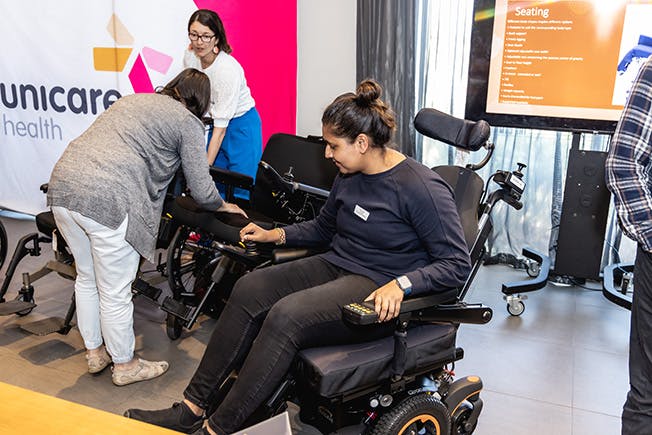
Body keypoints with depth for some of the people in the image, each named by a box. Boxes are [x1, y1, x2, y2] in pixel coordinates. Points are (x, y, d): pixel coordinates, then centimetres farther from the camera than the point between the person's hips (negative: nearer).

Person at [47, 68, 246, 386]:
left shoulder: (133, 100, 25)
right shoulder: (188, 123, 4)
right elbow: (202, 190, 3)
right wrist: (223, 205, 26)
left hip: (62, 184, 8)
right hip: (107, 199, -8)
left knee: (87, 278, 24)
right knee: (115, 292, 9)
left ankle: (94, 353, 42)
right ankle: (124, 366, 28)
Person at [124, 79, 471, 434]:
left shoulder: (422, 188, -16)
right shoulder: (349, 176, 7)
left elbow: (457, 264, -14)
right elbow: (323, 228, 24)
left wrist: (401, 284, -28)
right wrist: (275, 235, 11)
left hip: (379, 291, -7)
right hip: (335, 267, 8)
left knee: (286, 315, -29)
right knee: (250, 289, -14)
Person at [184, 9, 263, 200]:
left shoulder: (228, 69, -30)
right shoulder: (190, 56, -10)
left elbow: (221, 127, -29)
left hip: (242, 125, -6)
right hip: (217, 123, 6)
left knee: (238, 191, -6)